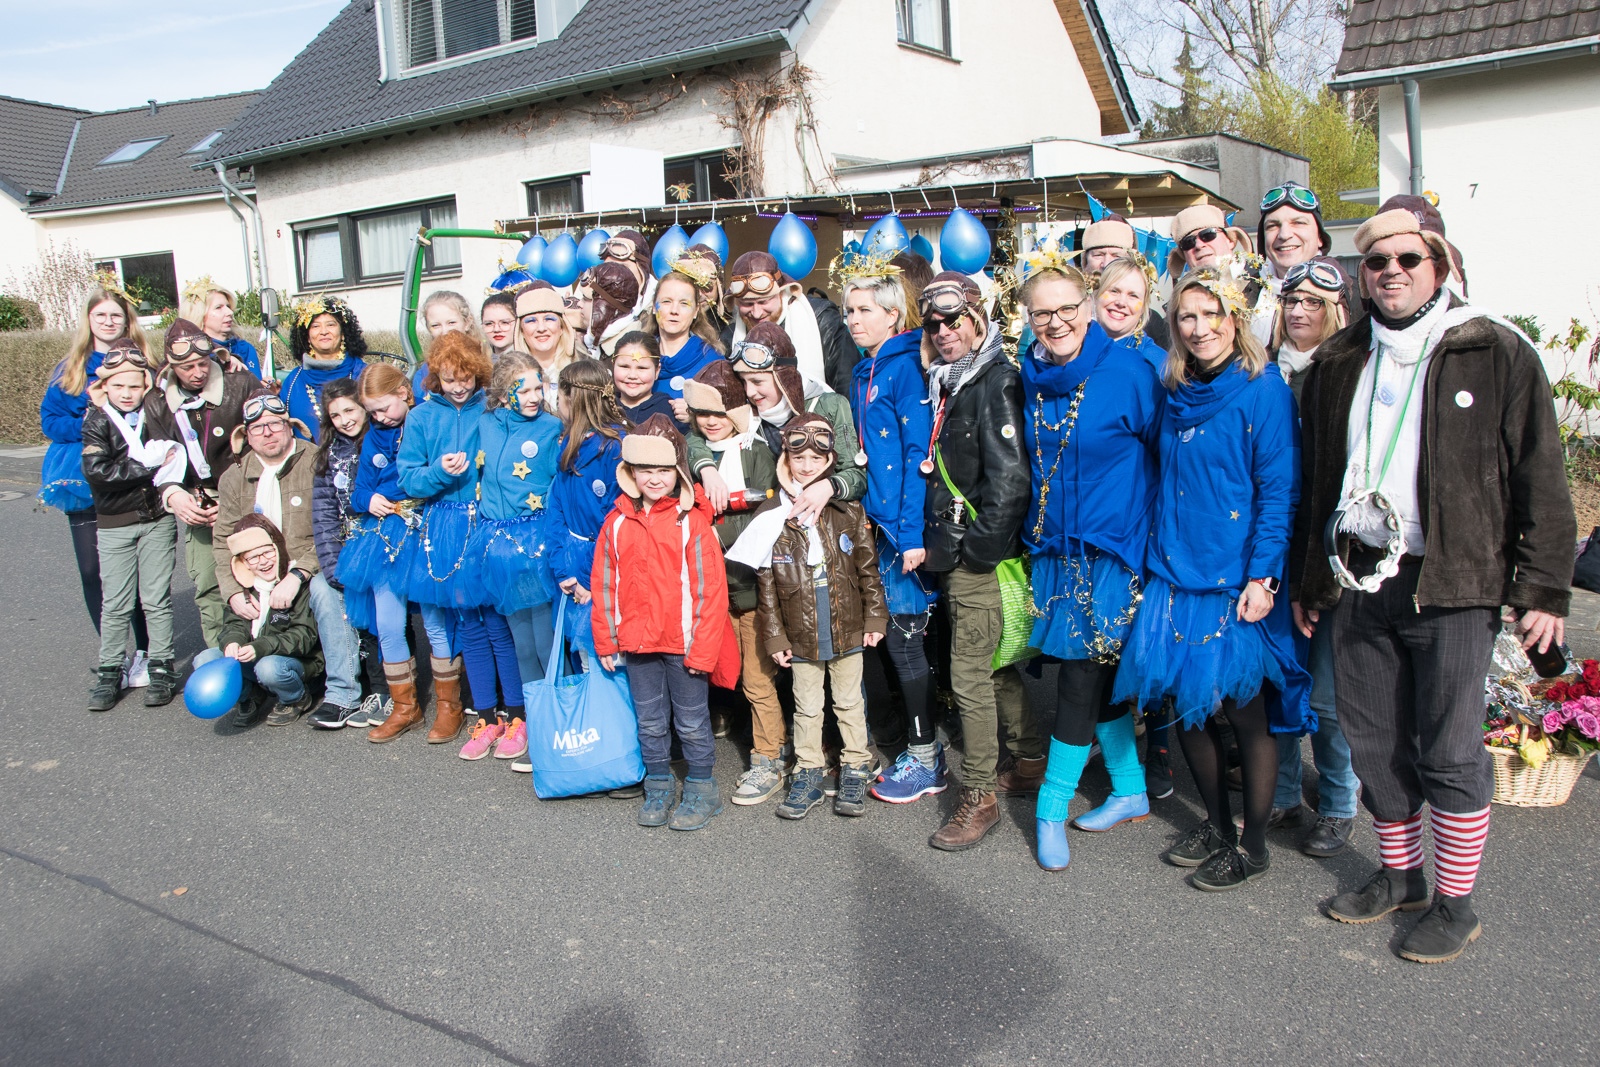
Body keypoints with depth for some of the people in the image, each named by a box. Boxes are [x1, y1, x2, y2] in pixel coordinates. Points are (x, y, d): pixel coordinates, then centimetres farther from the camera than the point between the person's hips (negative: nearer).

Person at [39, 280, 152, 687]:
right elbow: (49, 419, 6)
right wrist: (88, 427, -12)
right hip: (83, 483, 2)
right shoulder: (70, 369, 9)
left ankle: (146, 652, 9)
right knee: (93, 570, 2)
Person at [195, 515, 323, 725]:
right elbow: (235, 623, 1)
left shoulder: (298, 583, -17)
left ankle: (298, 698, -2)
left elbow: (304, 635, -21)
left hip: (297, 659, -5)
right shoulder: (244, 586, 1)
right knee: (204, 660, -14)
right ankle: (244, 696, 12)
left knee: (270, 668, -36)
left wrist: (261, 648, -33)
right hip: (251, 658, 5)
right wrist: (231, 642, -24)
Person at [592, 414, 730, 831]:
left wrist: (702, 647, -12)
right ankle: (658, 787, 32)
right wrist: (605, 640, 5)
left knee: (691, 722, 10)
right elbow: (603, 583, 7)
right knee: (650, 722, 17)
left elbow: (711, 588, -11)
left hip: (684, 642, -4)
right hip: (637, 641, 4)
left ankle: (701, 790, 25)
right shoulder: (617, 521, 2)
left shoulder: (692, 520, -11)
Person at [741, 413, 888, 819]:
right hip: (801, 636, 0)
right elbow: (766, 584, -3)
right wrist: (774, 636, -3)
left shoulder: (848, 511, -4)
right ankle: (808, 774, 26)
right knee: (806, 708, 13)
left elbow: (868, 568, 2)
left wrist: (875, 618, -1)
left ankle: (855, 770, 27)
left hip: (847, 630, 0)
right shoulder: (771, 517, -5)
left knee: (850, 702, 13)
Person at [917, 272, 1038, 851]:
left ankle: (979, 796, 6)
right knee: (996, 664, 18)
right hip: (955, 552, 9)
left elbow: (1009, 477, -19)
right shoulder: (948, 383, 15)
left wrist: (977, 546, -17)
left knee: (970, 674, -4)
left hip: (982, 557, -9)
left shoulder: (996, 381, -12)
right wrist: (935, 543, 13)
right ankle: (1031, 760, 33)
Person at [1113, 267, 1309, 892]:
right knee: (1188, 706, 12)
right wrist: (1154, 561, 11)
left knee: (1245, 712, 4)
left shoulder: (1262, 390, -7)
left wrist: (1262, 576, -18)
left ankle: (1252, 845, 20)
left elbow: (1278, 490, -12)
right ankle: (1217, 824, 31)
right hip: (1177, 576, 6)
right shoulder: (1176, 394, 11)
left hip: (1237, 582, -6)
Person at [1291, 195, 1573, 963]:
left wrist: (1544, 586, -6)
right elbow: (1314, 480, 17)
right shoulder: (1338, 362, 12)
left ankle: (1454, 903, 17)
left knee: (1450, 750, 2)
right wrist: (1308, 581, 16)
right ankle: (1399, 874, 30)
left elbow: (1540, 477, -2)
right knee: (1373, 740, 12)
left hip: (1453, 583, -4)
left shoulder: (1497, 353, -1)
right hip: (1358, 583, 5)